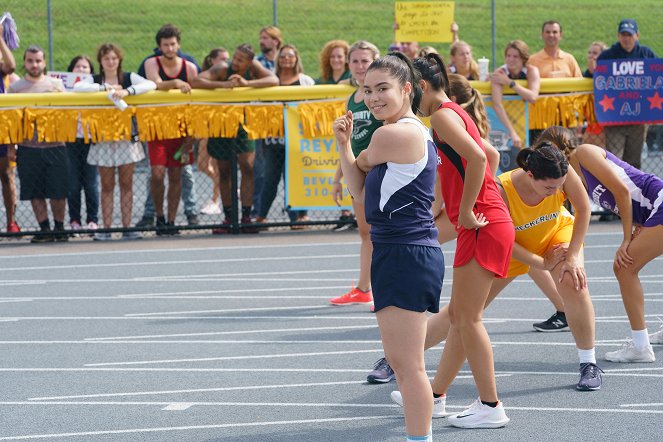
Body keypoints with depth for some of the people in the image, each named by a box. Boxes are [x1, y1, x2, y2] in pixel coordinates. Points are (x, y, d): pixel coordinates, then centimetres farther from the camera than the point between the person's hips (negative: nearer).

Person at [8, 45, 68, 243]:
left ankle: (59, 227, 13)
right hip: (28, 147, 0)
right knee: (35, 192, 1)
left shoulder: (56, 84, 10)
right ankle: (44, 228, 10)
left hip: (55, 146, 0)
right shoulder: (15, 88, 8)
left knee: (58, 191, 0)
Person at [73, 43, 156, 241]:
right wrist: (105, 87, -19)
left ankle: (127, 227, 7)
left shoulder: (129, 78, 3)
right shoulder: (94, 80, 3)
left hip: (127, 137, 0)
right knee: (107, 185, 3)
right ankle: (106, 228, 5)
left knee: (126, 184, 4)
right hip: (103, 139, 0)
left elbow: (151, 85, -15)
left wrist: (127, 91, -29)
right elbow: (77, 87, -17)